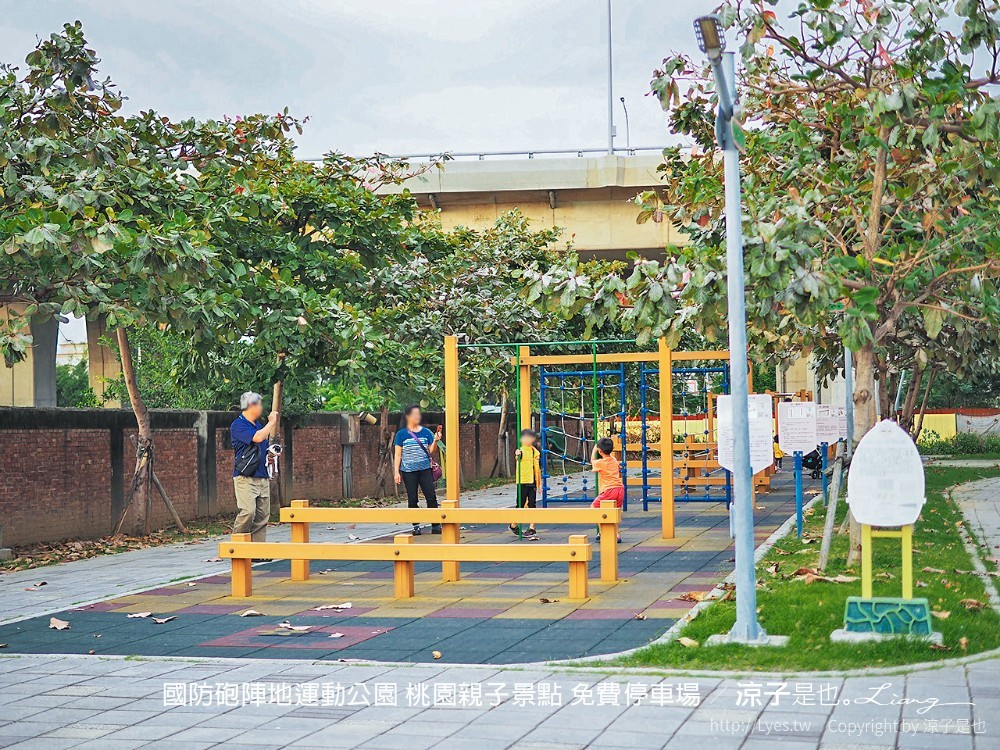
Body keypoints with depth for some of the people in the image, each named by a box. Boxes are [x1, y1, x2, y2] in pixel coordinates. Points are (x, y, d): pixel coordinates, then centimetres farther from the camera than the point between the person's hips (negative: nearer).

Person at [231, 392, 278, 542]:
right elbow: (257, 437, -21)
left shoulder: (258, 424, 18)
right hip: (245, 477, -8)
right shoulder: (238, 425, -7)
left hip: (262, 477, 8)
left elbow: (269, 440, 34)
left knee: (262, 516, 4)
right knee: (248, 511, -20)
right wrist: (272, 422, -8)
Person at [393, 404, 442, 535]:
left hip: (425, 470, 1)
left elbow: (431, 451, 7)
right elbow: (398, 455, 2)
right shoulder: (401, 434, 1)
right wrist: (397, 472, -4)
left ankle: (435, 526, -1)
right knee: (412, 499, 3)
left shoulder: (426, 432, 7)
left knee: (431, 497, -5)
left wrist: (435, 441, -11)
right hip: (409, 471, -1)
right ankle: (416, 526, 12)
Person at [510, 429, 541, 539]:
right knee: (521, 505, 5)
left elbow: (538, 468, 13)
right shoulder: (521, 451, -5)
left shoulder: (535, 452, 7)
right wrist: (517, 454, -53)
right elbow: (518, 457, -30)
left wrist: (539, 484, 14)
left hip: (532, 482, 3)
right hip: (522, 482, -3)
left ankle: (532, 529, 3)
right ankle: (513, 525, 26)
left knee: (532, 505, 1)